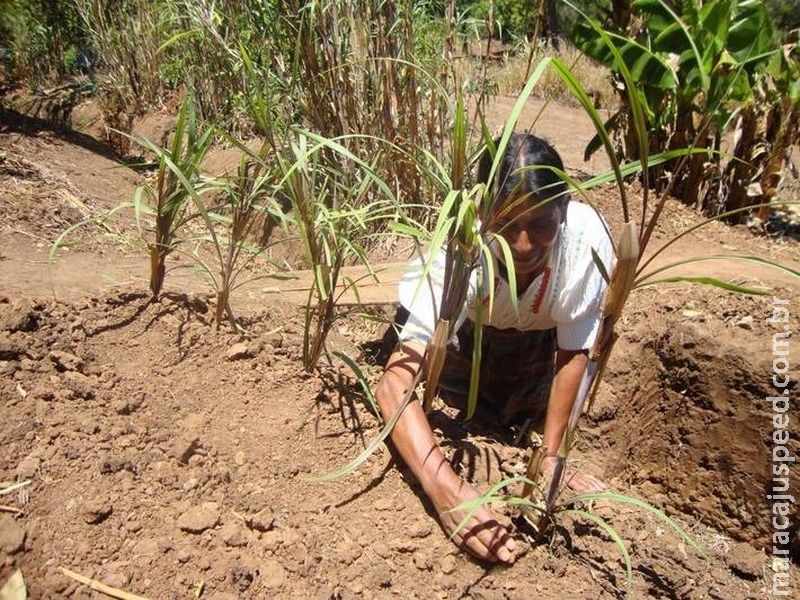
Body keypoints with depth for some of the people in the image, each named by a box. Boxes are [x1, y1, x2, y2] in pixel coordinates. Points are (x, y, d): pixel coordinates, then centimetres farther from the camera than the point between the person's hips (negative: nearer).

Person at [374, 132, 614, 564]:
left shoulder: (585, 235, -38)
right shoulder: (459, 256, -42)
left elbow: (572, 352, -25)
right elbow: (394, 386, -47)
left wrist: (550, 455, -24)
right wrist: (447, 491, -59)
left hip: (535, 332, 1)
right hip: (461, 320, 0)